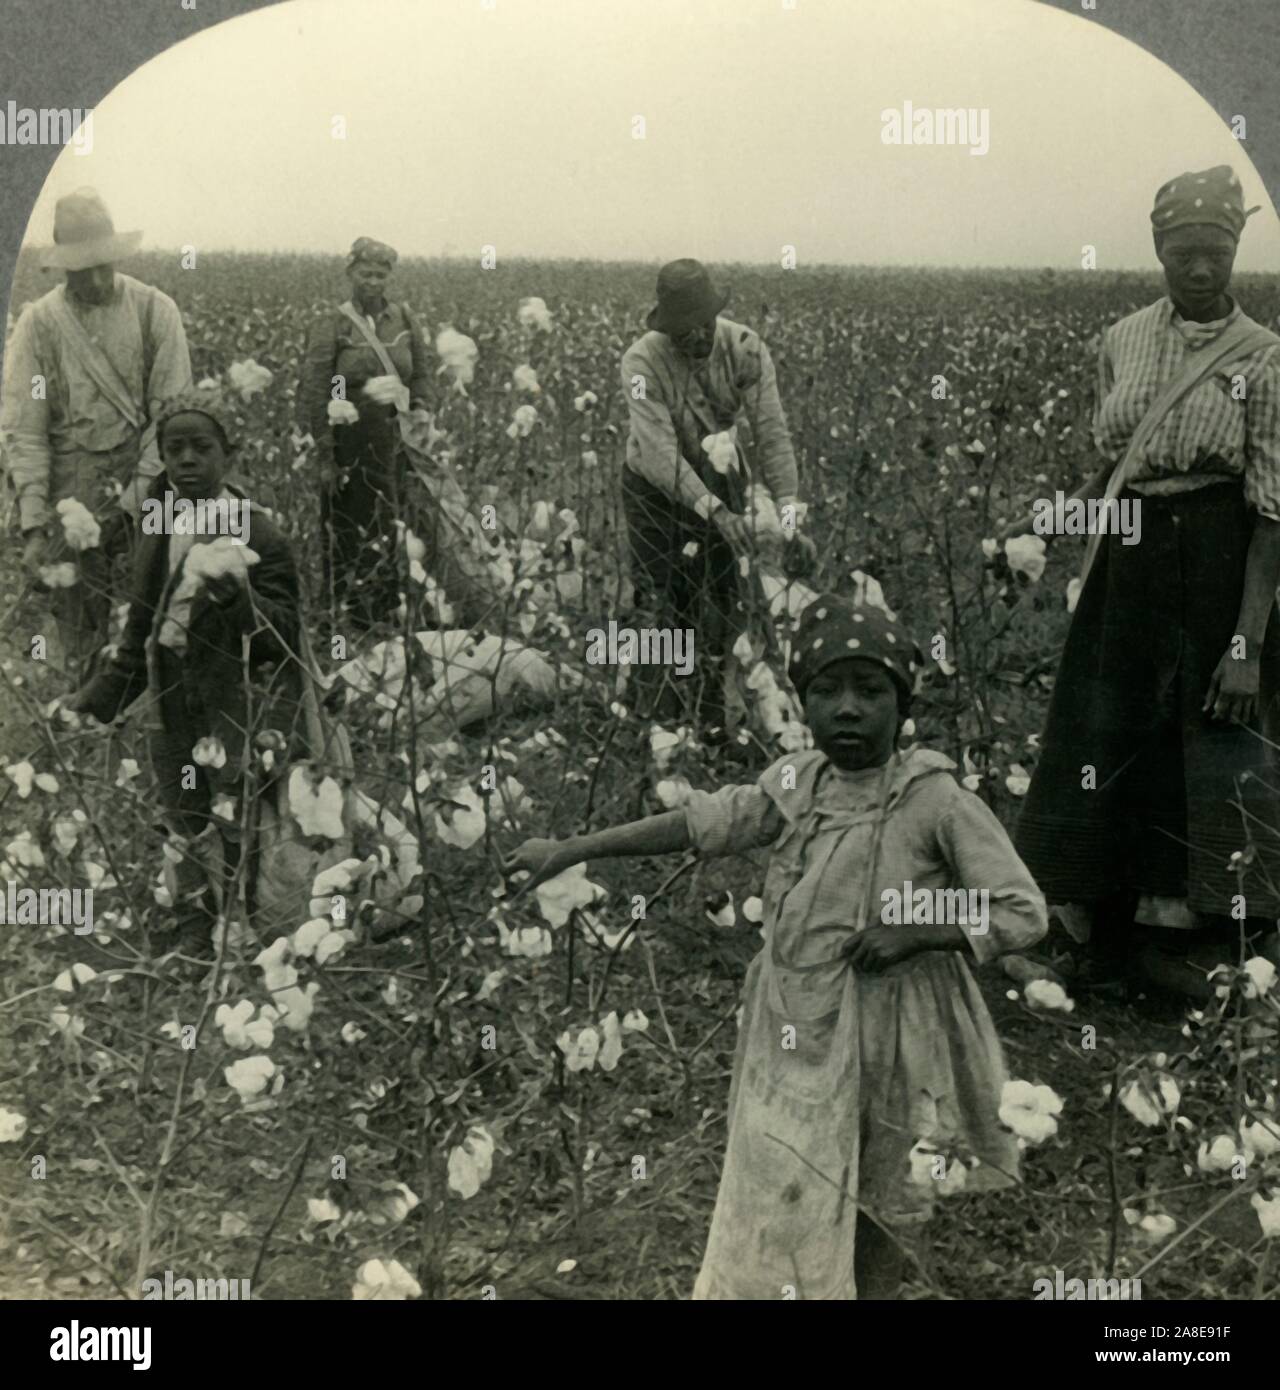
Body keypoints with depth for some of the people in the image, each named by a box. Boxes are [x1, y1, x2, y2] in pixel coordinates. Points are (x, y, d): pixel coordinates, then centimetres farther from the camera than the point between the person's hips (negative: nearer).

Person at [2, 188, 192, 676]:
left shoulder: (155, 311, -1)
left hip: (146, 476, -1)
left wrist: (136, 499, -10)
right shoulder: (39, 323, 0)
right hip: (70, 487, 1)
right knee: (80, 626, 5)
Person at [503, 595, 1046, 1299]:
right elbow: (699, 821, 2)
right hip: (794, 1037, 4)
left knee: (876, 1199, 14)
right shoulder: (795, 783, -3)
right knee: (777, 1210, 12)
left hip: (886, 1042, -4)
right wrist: (569, 849, 1)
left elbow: (1024, 911, -13)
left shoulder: (938, 802, -15)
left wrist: (914, 930, -23)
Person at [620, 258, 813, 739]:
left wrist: (788, 509, -35)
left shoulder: (746, 348, -19)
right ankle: (655, 723, 5)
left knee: (723, 600, 2)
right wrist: (715, 512, -46)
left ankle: (717, 723, 14)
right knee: (662, 607, -6)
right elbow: (660, 452, -35)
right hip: (654, 485, -3)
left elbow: (772, 432, -22)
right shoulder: (642, 361, -28)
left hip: (721, 479, 3)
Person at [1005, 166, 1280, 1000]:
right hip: (1127, 561, 4)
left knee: (1207, 751, 2)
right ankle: (1109, 939, 24)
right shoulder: (1123, 342, 5)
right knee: (1109, 740, 9)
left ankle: (1192, 939, 20)